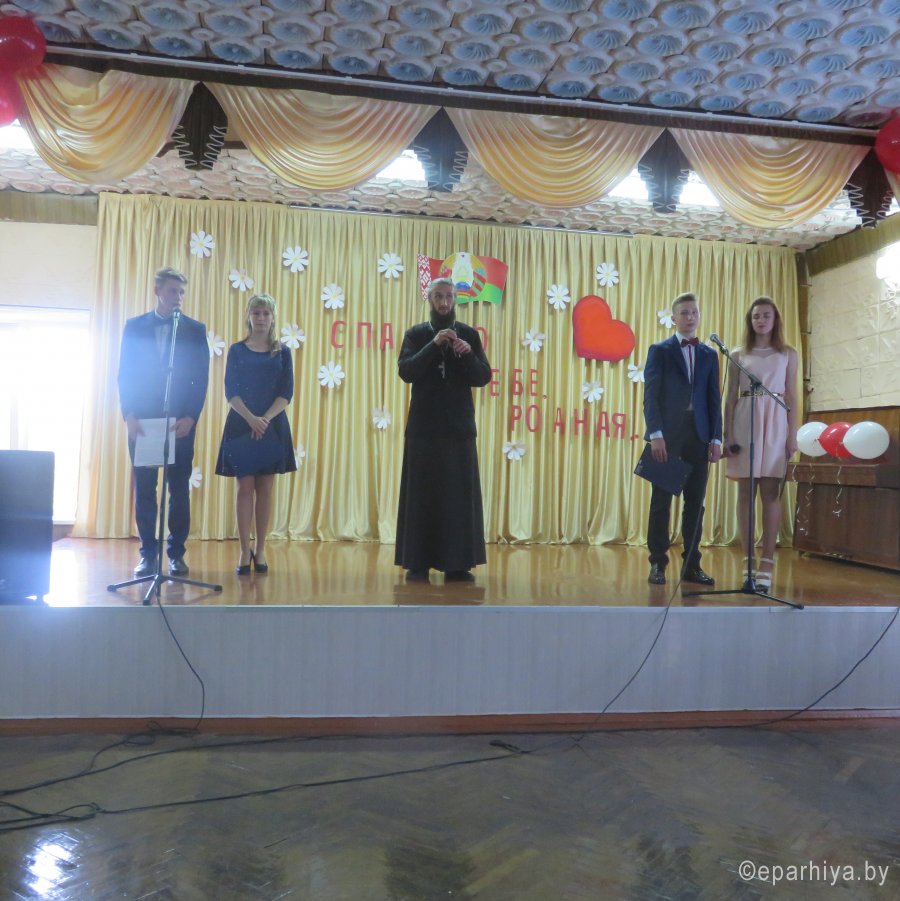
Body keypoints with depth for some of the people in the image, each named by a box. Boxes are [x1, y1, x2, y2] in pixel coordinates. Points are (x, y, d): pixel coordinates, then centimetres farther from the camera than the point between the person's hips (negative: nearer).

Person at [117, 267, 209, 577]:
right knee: (144, 489, 4)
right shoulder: (134, 326, 8)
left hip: (180, 421, -1)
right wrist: (129, 416, -7)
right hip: (142, 420, 1)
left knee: (179, 489, 3)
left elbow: (202, 378, 0)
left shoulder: (195, 329, 5)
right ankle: (148, 553, 12)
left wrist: (190, 417, -11)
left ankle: (176, 552, 12)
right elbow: (125, 375, 5)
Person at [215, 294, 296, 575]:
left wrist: (266, 418, -16)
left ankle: (260, 550, 12)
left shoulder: (282, 352, 6)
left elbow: (286, 393, -1)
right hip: (241, 425, -1)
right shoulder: (236, 351, 5)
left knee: (265, 488, 4)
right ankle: (245, 552, 6)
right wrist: (251, 419, -17)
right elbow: (230, 392, -2)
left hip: (273, 426, 1)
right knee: (245, 488, 0)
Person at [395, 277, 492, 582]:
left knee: (460, 493, 0)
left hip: (459, 427, 1)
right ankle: (418, 563, 5)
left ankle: (458, 563, 6)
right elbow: (406, 371, -8)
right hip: (423, 427, -1)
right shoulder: (416, 334, 6)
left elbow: (483, 378, 2)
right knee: (422, 494, -1)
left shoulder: (469, 335, 9)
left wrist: (468, 354, -16)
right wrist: (434, 345, -18)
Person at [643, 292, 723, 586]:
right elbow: (651, 395, -4)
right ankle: (658, 564, 9)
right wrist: (655, 434, -14)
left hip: (698, 437, 3)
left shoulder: (709, 355, 15)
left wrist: (716, 438, 2)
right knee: (661, 501, 1)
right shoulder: (659, 351, 4)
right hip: (667, 436, -3)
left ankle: (691, 565, 12)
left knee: (695, 503, 5)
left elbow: (714, 399, 11)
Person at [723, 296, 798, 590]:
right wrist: (728, 434, -2)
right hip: (745, 422, 1)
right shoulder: (738, 355, 9)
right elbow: (730, 397, 6)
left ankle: (767, 563, -2)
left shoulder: (788, 354, 10)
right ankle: (748, 560, 5)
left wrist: (793, 434, -2)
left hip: (775, 423, -1)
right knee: (745, 492, 0)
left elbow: (791, 396, 7)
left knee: (771, 493, -4)